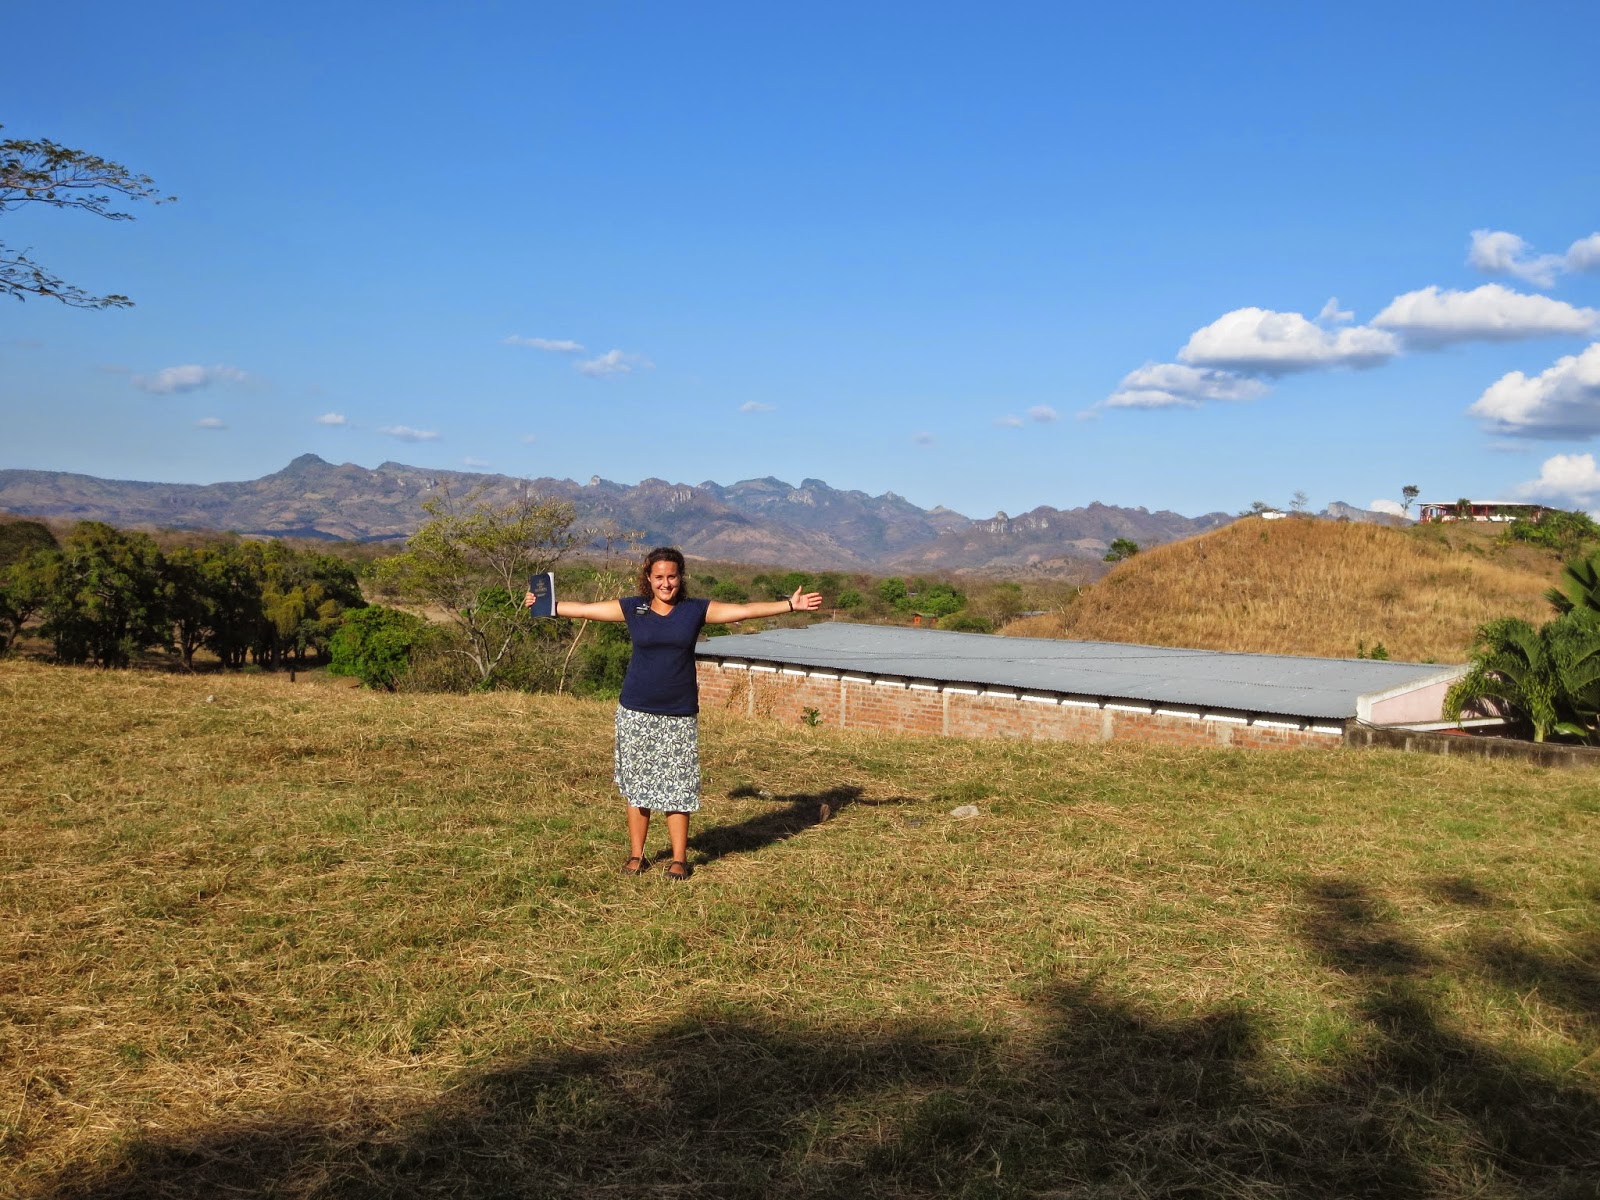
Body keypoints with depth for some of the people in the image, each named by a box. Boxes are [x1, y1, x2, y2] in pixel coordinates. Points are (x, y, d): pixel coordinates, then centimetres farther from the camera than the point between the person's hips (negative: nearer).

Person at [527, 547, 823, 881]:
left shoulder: (696, 610, 1)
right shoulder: (632, 608, 2)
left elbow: (745, 610, 0)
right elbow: (584, 609, 7)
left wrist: (791, 605, -3)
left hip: (680, 714, 0)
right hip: (637, 713, 1)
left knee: (678, 788, 2)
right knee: (636, 785, 7)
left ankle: (679, 859, 13)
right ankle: (636, 855, 18)